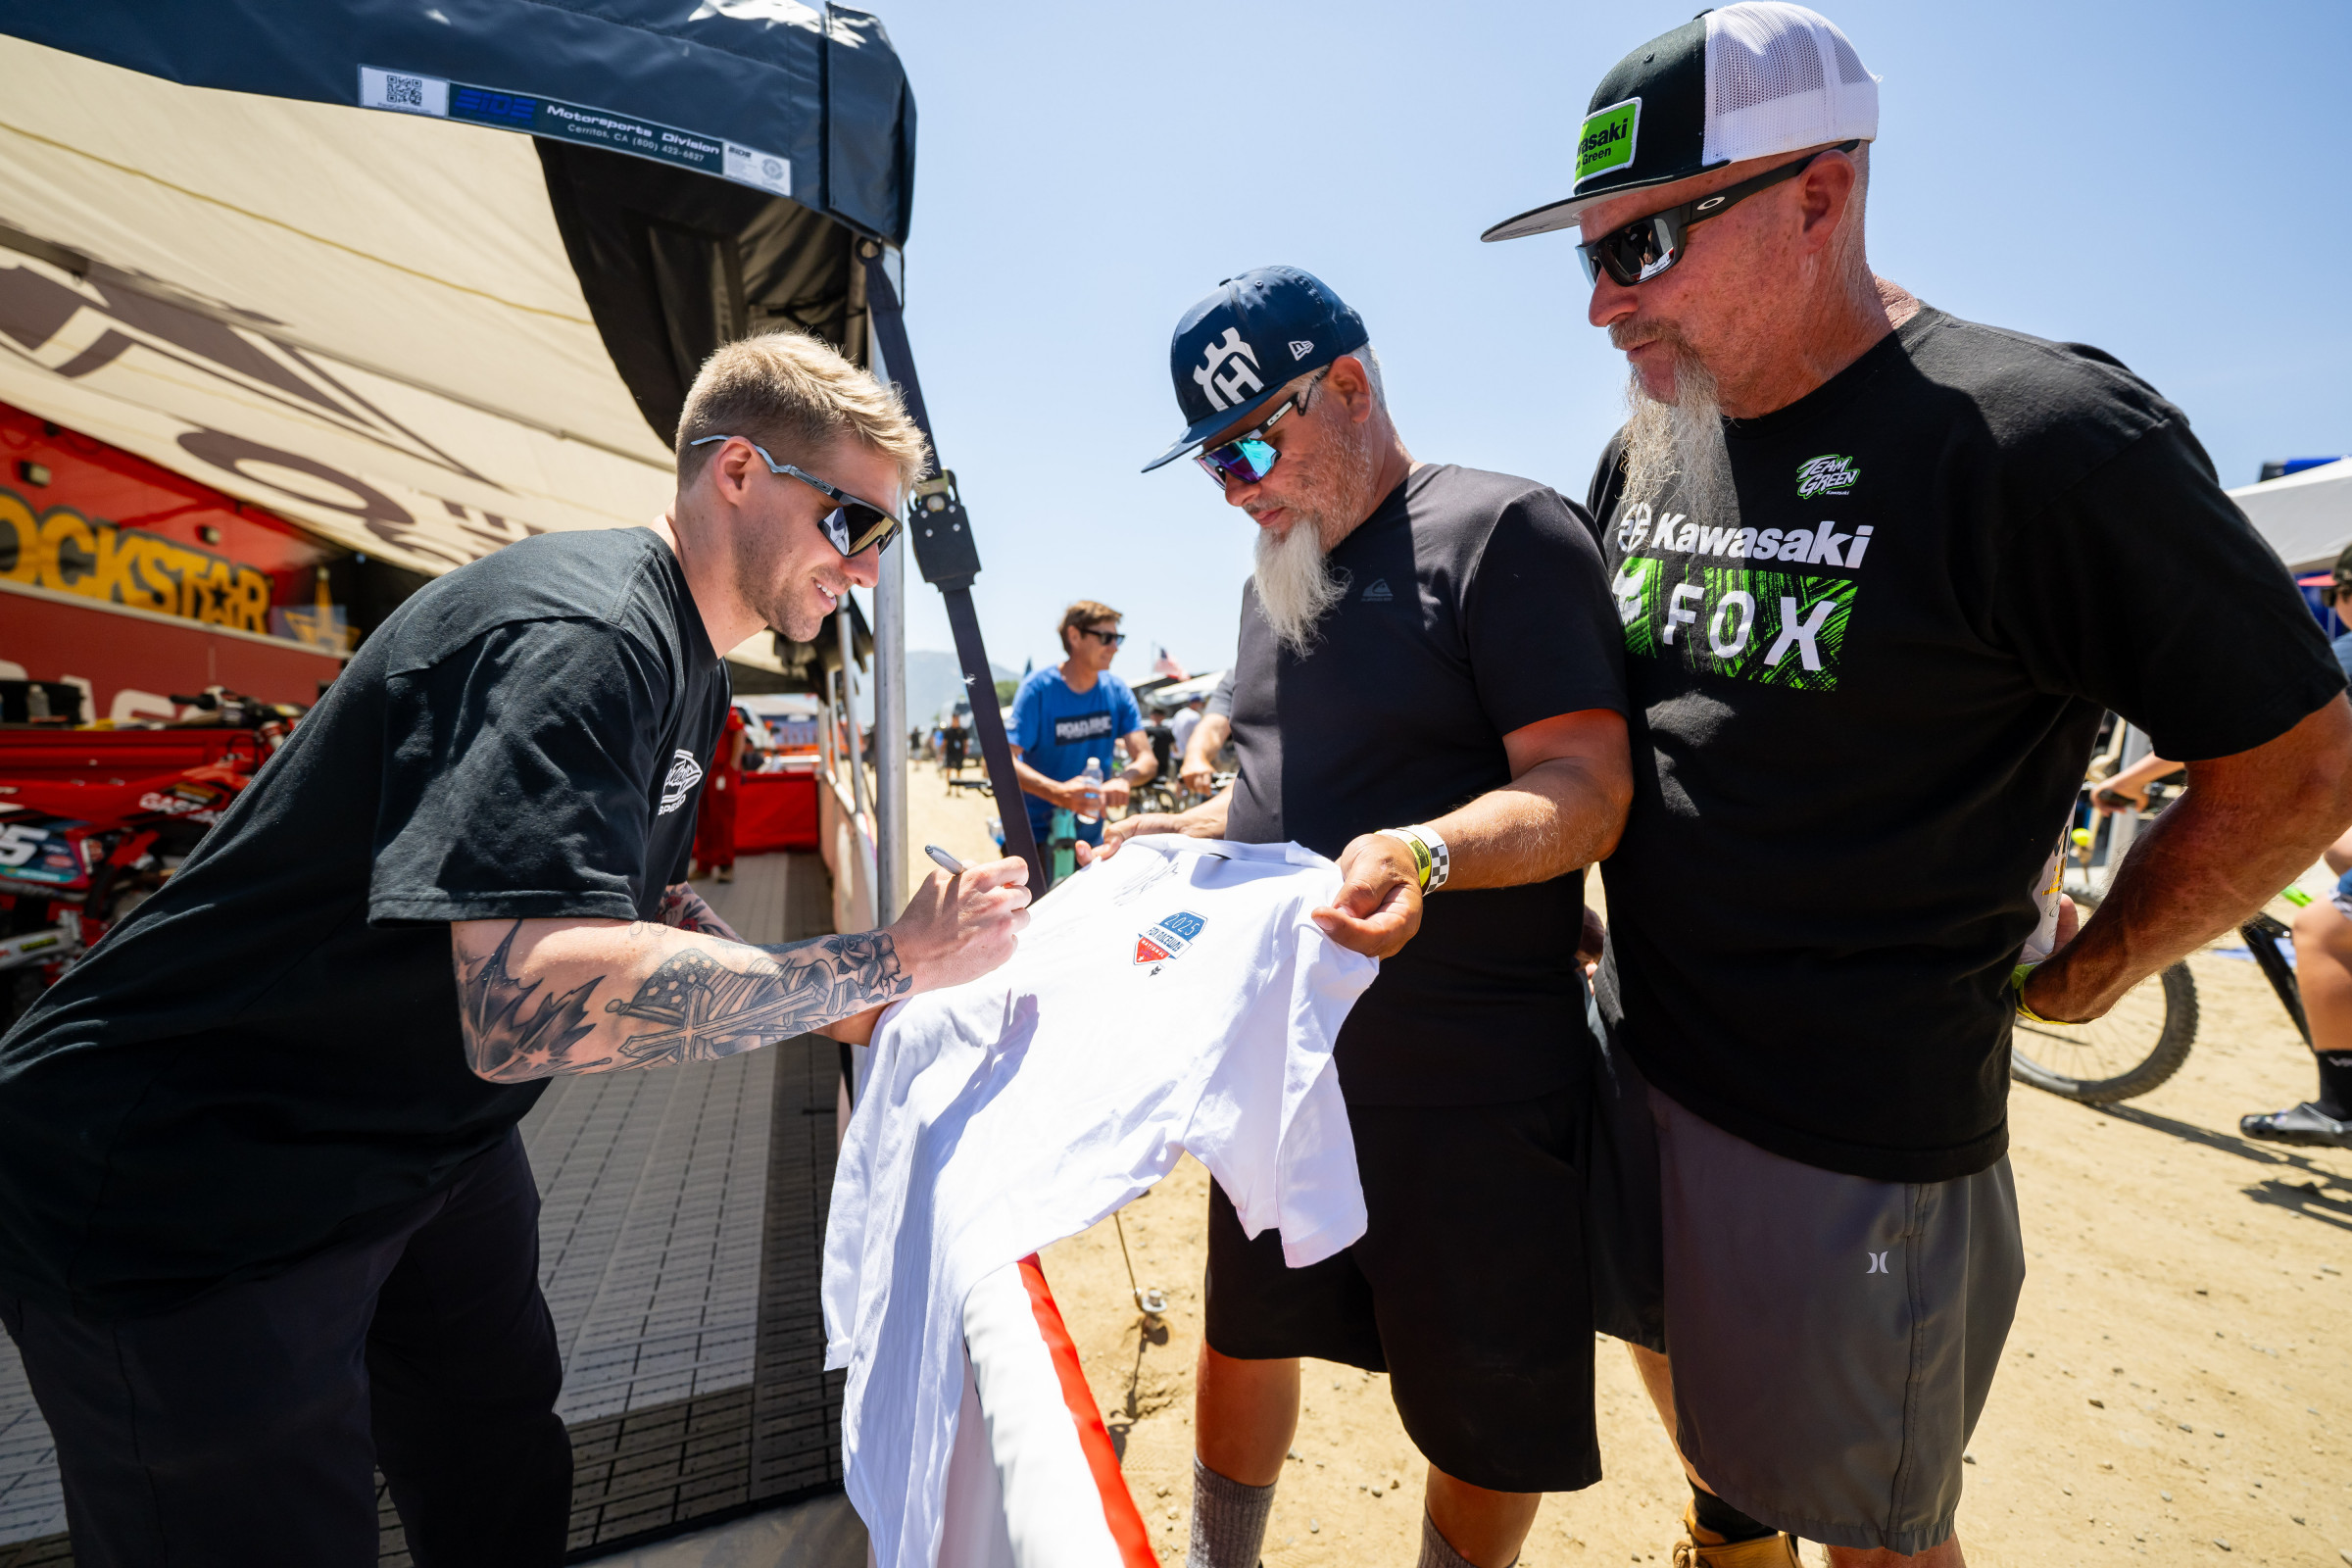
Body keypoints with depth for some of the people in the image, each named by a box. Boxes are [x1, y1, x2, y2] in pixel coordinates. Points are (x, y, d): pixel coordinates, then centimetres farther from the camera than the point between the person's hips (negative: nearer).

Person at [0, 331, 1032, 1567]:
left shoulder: (684, 663, 4)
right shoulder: (579, 634, -29)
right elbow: (529, 1005, -40)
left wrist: (830, 998, -1)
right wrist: (888, 961, -32)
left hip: (425, 1141, 9)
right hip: (180, 1204, -9)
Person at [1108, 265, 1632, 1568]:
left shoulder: (1504, 529, -10)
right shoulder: (1279, 575, 13)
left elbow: (1589, 787, -18)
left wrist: (1425, 853, -35)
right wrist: (1190, 833, 3)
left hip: (1469, 1085, -6)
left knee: (1488, 1424, 13)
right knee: (1245, 1338, 22)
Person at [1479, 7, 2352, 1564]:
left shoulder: (2041, 439, -19)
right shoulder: (1648, 450, 2)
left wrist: (2079, 978, -4)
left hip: (1852, 1128, -6)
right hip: (1635, 1056, 7)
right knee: (1681, 1368, 29)